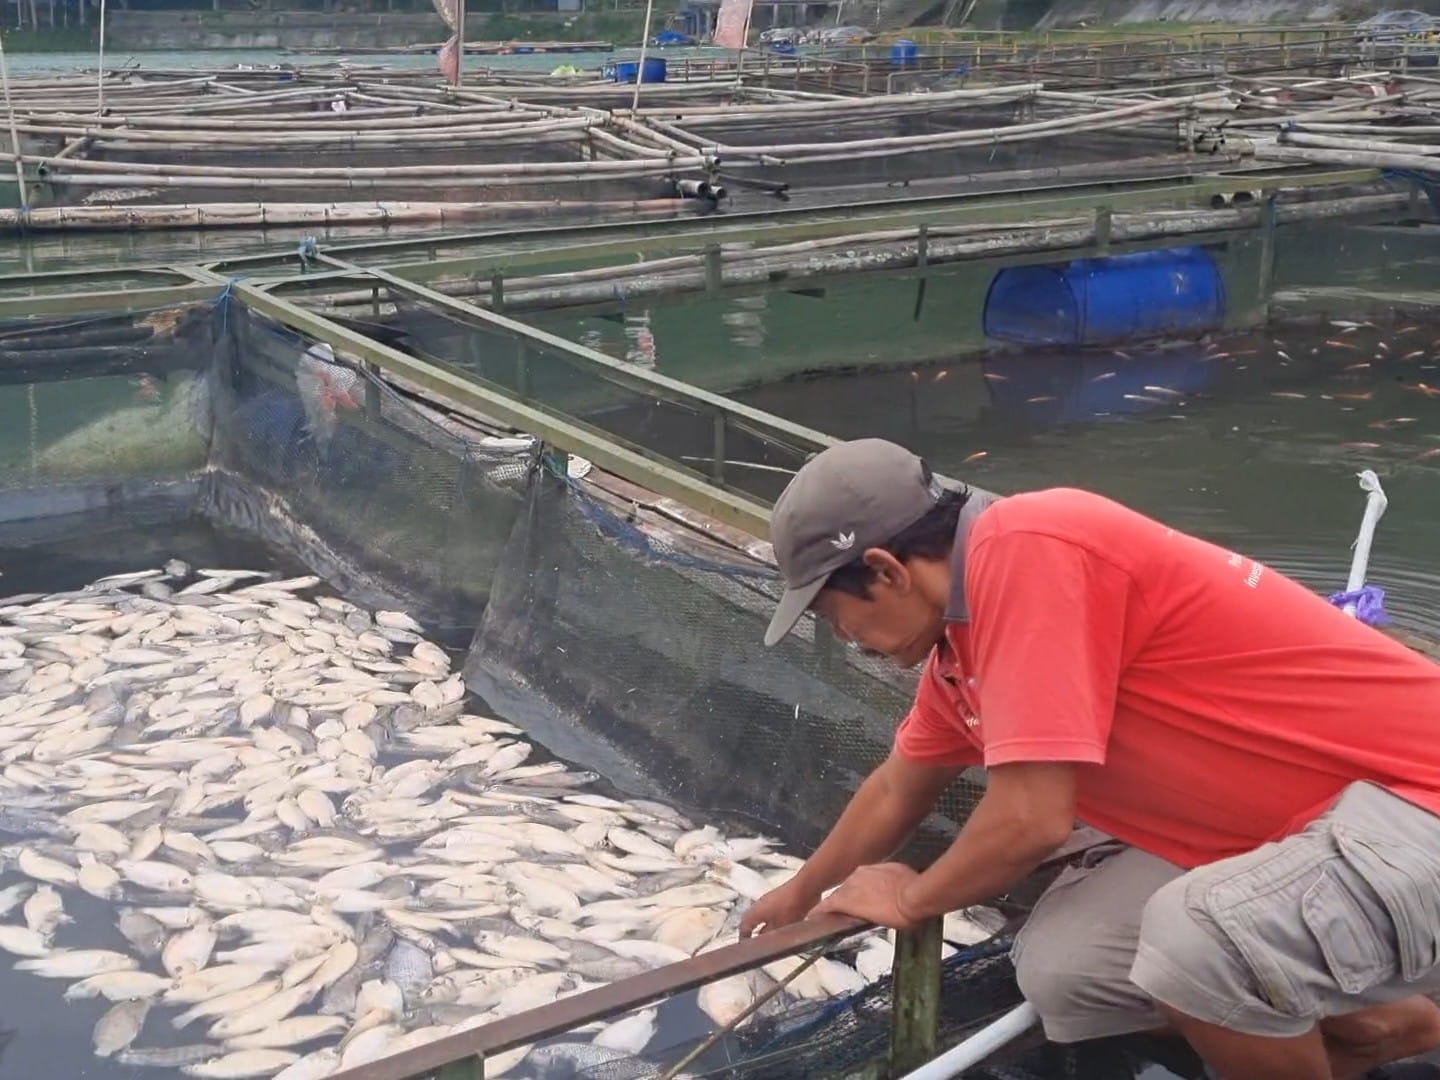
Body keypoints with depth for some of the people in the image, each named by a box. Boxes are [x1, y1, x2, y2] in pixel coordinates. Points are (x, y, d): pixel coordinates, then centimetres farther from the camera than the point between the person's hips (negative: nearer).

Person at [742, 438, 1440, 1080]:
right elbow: (897, 792, 26)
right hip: (1284, 830, 9)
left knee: (1197, 941, -34)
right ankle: (1374, 1020, 13)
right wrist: (800, 894, 38)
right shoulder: (955, 634, 7)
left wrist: (911, 899, -3)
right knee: (1061, 967, -3)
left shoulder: (1023, 551, -23)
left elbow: (1031, 820, -24)